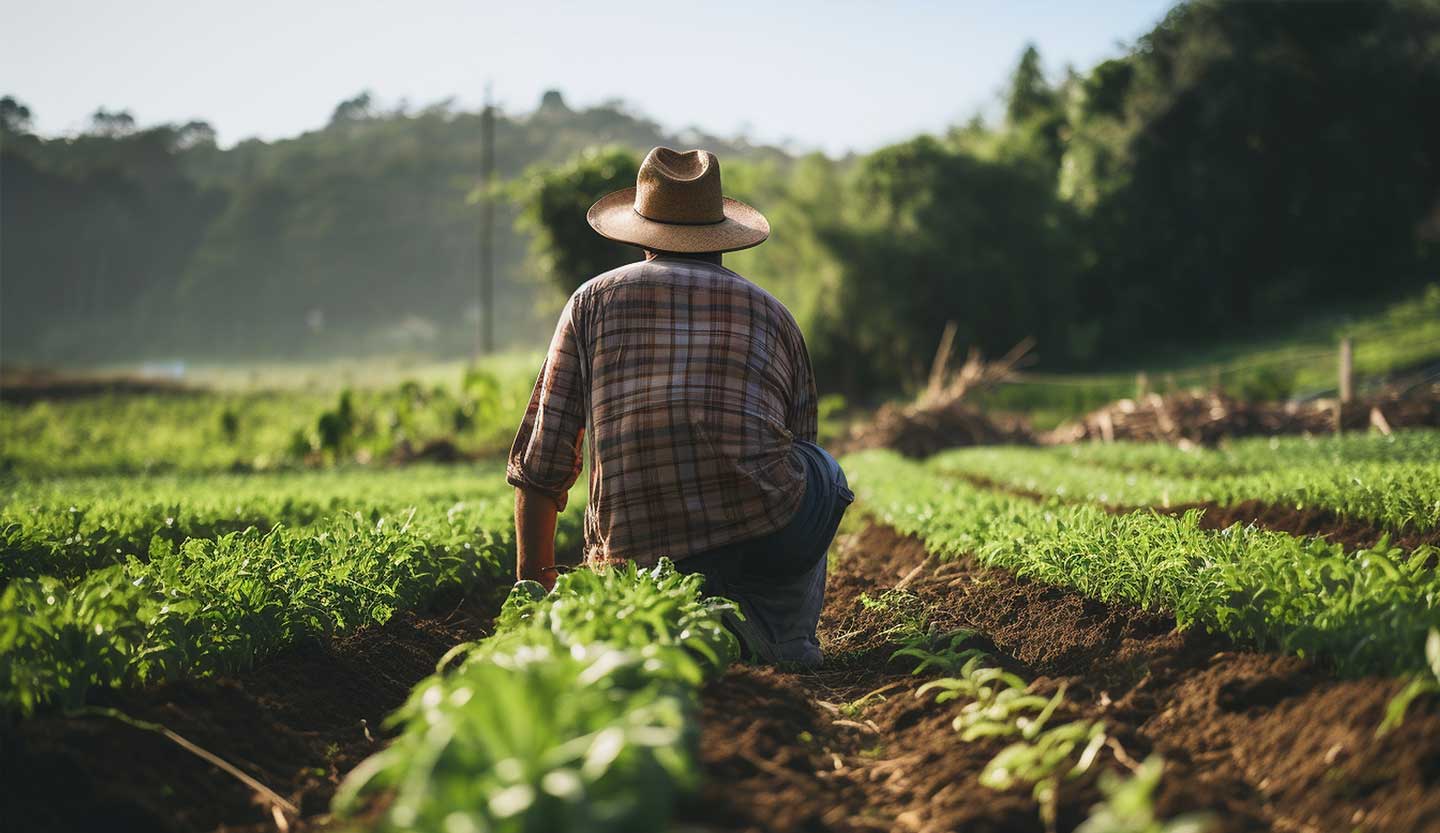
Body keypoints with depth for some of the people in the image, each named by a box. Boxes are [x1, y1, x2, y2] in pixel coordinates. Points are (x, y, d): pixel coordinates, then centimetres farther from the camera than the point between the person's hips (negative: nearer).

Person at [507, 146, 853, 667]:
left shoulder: (594, 301, 12)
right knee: (821, 472, 31)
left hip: (635, 560, 0)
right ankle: (782, 642, 13)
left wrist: (534, 585, 20)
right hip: (767, 539, 0)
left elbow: (540, 463, 8)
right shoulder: (772, 314, 15)